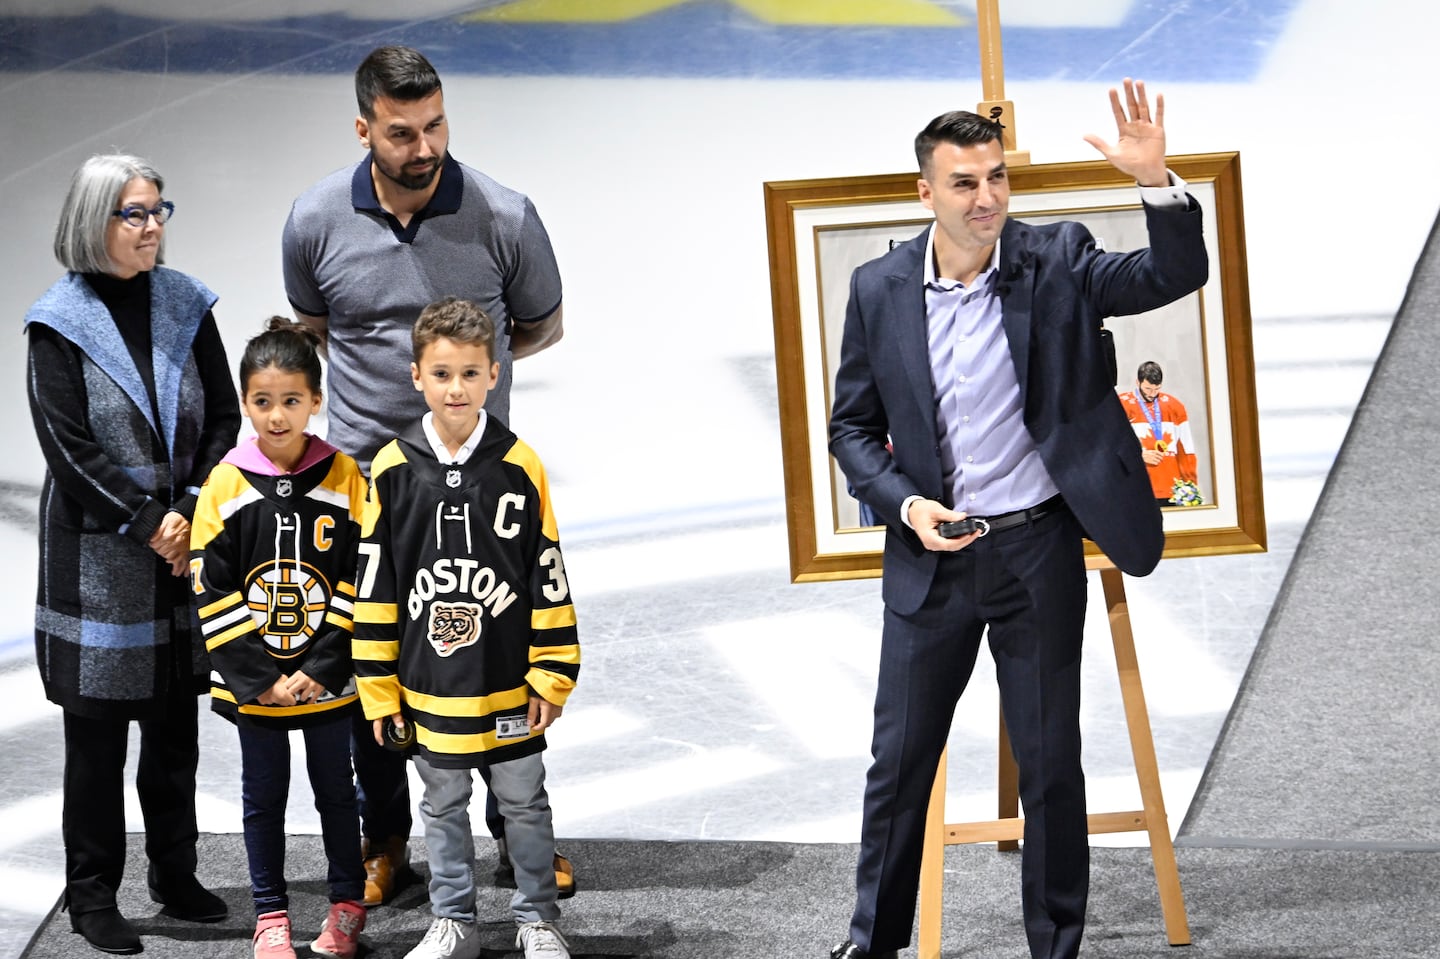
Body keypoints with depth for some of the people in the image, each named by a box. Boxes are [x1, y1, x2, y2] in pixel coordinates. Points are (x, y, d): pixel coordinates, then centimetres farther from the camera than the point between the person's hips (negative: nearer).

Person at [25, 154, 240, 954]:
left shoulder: (186, 305, 6)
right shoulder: (60, 323, -6)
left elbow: (224, 420, 5)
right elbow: (69, 445, -11)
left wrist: (193, 514, -7)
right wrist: (148, 524, -14)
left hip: (185, 546, 4)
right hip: (98, 552, -4)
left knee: (177, 723, 11)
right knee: (99, 734, 1)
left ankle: (176, 873, 23)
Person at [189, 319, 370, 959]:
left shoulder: (344, 479, -6)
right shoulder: (225, 484, -7)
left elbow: (357, 584, -6)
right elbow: (212, 593, -7)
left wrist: (322, 668, -13)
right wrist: (258, 676, -12)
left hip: (328, 681, 0)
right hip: (252, 683, 0)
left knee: (335, 790, 12)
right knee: (264, 797, 11)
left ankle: (347, 905, 26)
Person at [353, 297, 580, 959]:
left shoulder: (519, 467, -7)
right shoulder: (392, 470, -5)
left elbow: (548, 577, -3)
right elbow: (375, 586, 0)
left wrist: (552, 675, -4)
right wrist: (378, 687, 0)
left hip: (510, 683, -1)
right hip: (429, 689, 1)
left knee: (524, 804, 11)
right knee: (443, 807, 14)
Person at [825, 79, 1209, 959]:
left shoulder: (1055, 263, -6)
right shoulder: (880, 289, -2)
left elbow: (1178, 274, -15)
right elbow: (853, 426, 6)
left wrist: (1156, 181, -32)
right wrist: (907, 505, -10)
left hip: (1039, 553, -1)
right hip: (930, 557, 1)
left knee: (1052, 765, 7)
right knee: (899, 762, 9)